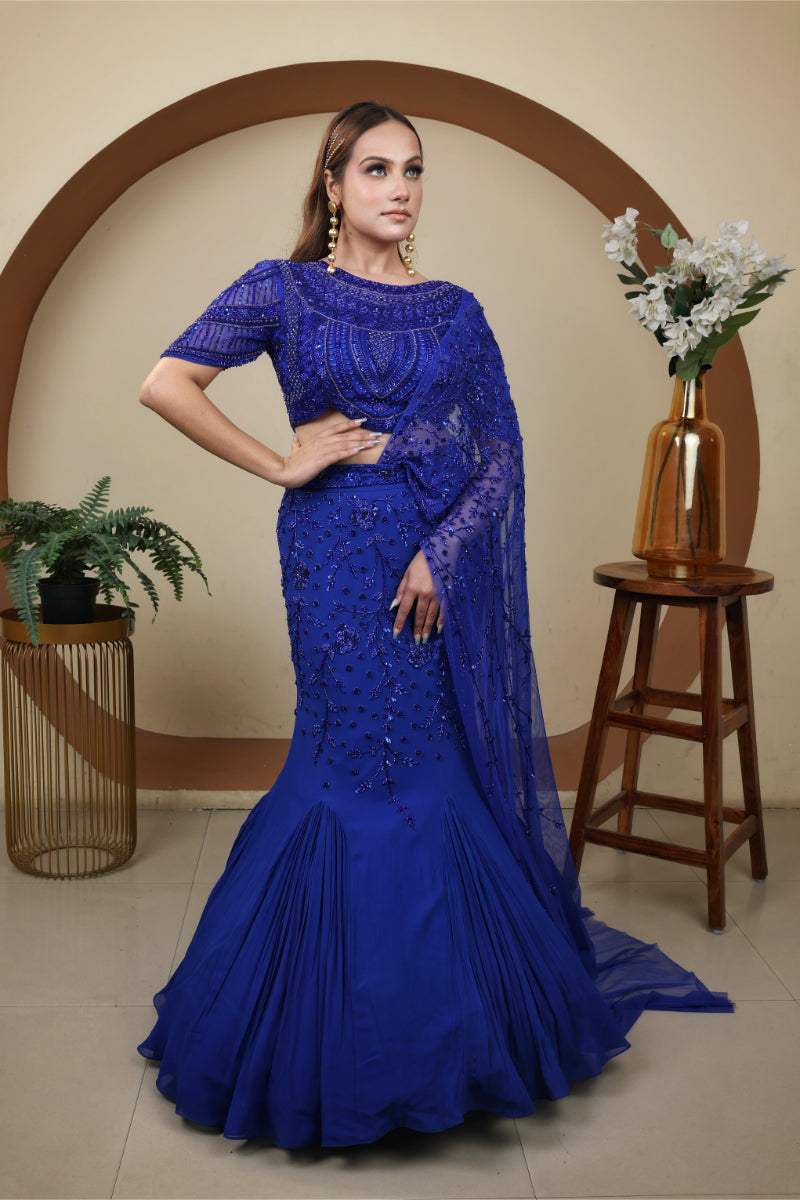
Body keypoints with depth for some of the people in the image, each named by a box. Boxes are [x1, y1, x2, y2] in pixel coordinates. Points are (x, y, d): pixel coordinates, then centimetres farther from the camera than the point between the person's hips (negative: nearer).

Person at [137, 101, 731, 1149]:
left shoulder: (454, 309, 10)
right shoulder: (284, 290, 3)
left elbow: (503, 453, 5)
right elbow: (165, 384, -6)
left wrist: (441, 552, -8)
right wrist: (279, 465, -7)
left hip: (445, 559, 3)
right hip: (339, 558, -2)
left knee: (442, 762, 5)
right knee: (369, 762, 0)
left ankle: (444, 1025, 25)